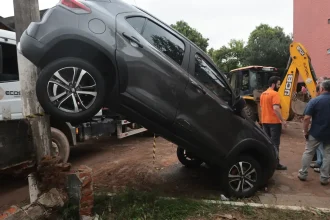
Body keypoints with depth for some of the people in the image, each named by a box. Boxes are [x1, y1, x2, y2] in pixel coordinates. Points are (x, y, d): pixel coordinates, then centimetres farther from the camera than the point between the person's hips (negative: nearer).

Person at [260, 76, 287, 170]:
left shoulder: (263, 94, 11)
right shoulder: (275, 94, -15)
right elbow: (276, 108, -25)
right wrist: (282, 120, -19)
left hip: (265, 121, 8)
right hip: (274, 122, -7)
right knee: (275, 143, 0)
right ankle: (276, 163, 5)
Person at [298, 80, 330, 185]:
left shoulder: (315, 100, -12)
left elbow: (307, 118, -16)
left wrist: (305, 131, -5)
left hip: (315, 133, -2)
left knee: (308, 153, 12)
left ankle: (303, 174, 19)